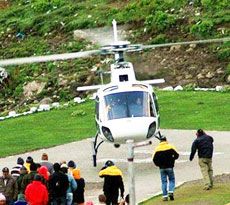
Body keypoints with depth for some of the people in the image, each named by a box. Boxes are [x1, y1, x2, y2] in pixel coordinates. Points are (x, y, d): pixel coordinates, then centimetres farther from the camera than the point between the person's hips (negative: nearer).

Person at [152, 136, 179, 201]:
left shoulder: (157, 148, 0)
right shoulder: (170, 147, -4)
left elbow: (154, 159, -1)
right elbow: (176, 155, -5)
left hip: (162, 168, 2)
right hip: (169, 167, -2)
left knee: (164, 182, 7)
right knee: (171, 180, 11)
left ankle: (165, 196, 3)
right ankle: (171, 192, -10)